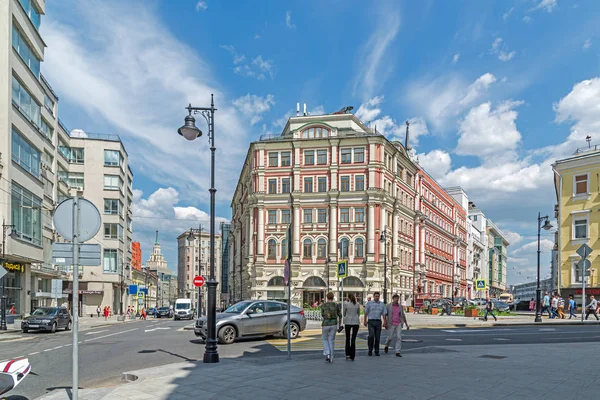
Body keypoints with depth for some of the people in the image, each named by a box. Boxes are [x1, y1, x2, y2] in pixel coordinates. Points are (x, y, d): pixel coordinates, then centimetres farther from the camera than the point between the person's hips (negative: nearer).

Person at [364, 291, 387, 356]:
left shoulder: (382, 304, 7)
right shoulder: (369, 303, 0)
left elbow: (384, 314, 6)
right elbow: (366, 313, 3)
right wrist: (365, 321, 2)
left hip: (378, 322, 3)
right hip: (371, 322, -3)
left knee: (377, 337, 3)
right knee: (371, 336, -14)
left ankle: (376, 351, 14)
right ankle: (370, 350, 0)